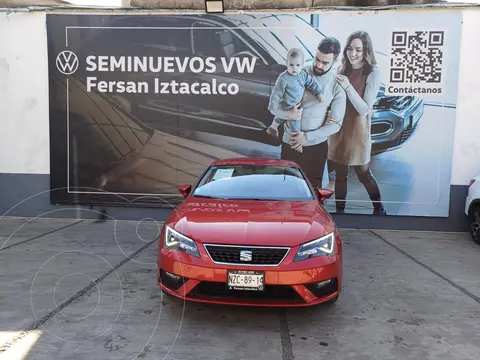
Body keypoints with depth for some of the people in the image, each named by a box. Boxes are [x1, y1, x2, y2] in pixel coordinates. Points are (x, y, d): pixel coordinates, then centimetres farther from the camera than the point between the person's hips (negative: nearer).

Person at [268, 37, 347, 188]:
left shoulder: (338, 85, -5)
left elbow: (335, 124, -7)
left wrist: (307, 136, -14)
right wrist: (288, 114, -24)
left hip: (316, 145, 0)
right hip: (290, 142, 1)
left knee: (313, 187, 11)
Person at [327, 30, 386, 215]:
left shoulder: (373, 74, -11)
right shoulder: (343, 69, 3)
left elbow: (364, 109, -17)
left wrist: (348, 87, -26)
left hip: (357, 131, -4)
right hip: (338, 129, 4)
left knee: (363, 174, 11)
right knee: (340, 175, 13)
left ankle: (379, 208, 34)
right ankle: (339, 210, 28)